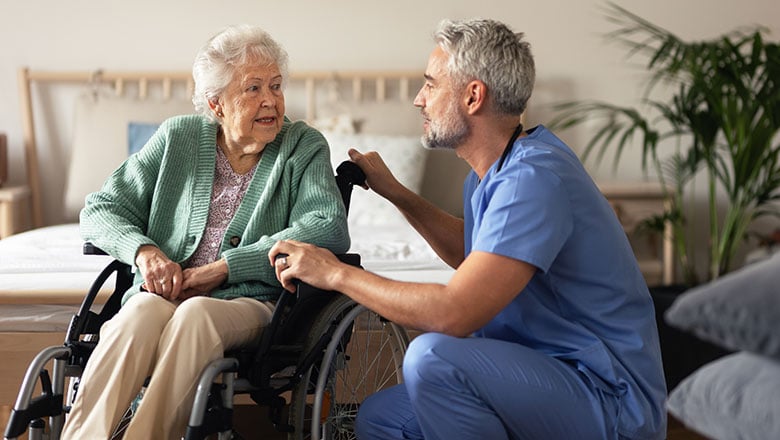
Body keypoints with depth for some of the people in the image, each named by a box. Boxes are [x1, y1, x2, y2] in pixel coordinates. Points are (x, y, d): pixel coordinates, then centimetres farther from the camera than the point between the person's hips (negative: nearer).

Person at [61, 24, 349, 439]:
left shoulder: (304, 147, 7)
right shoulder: (177, 137, 14)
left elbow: (330, 229, -11)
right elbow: (99, 209, 14)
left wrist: (222, 268, -15)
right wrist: (144, 250, -10)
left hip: (250, 303, -2)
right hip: (163, 293, 2)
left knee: (195, 315, -36)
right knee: (142, 312, -34)